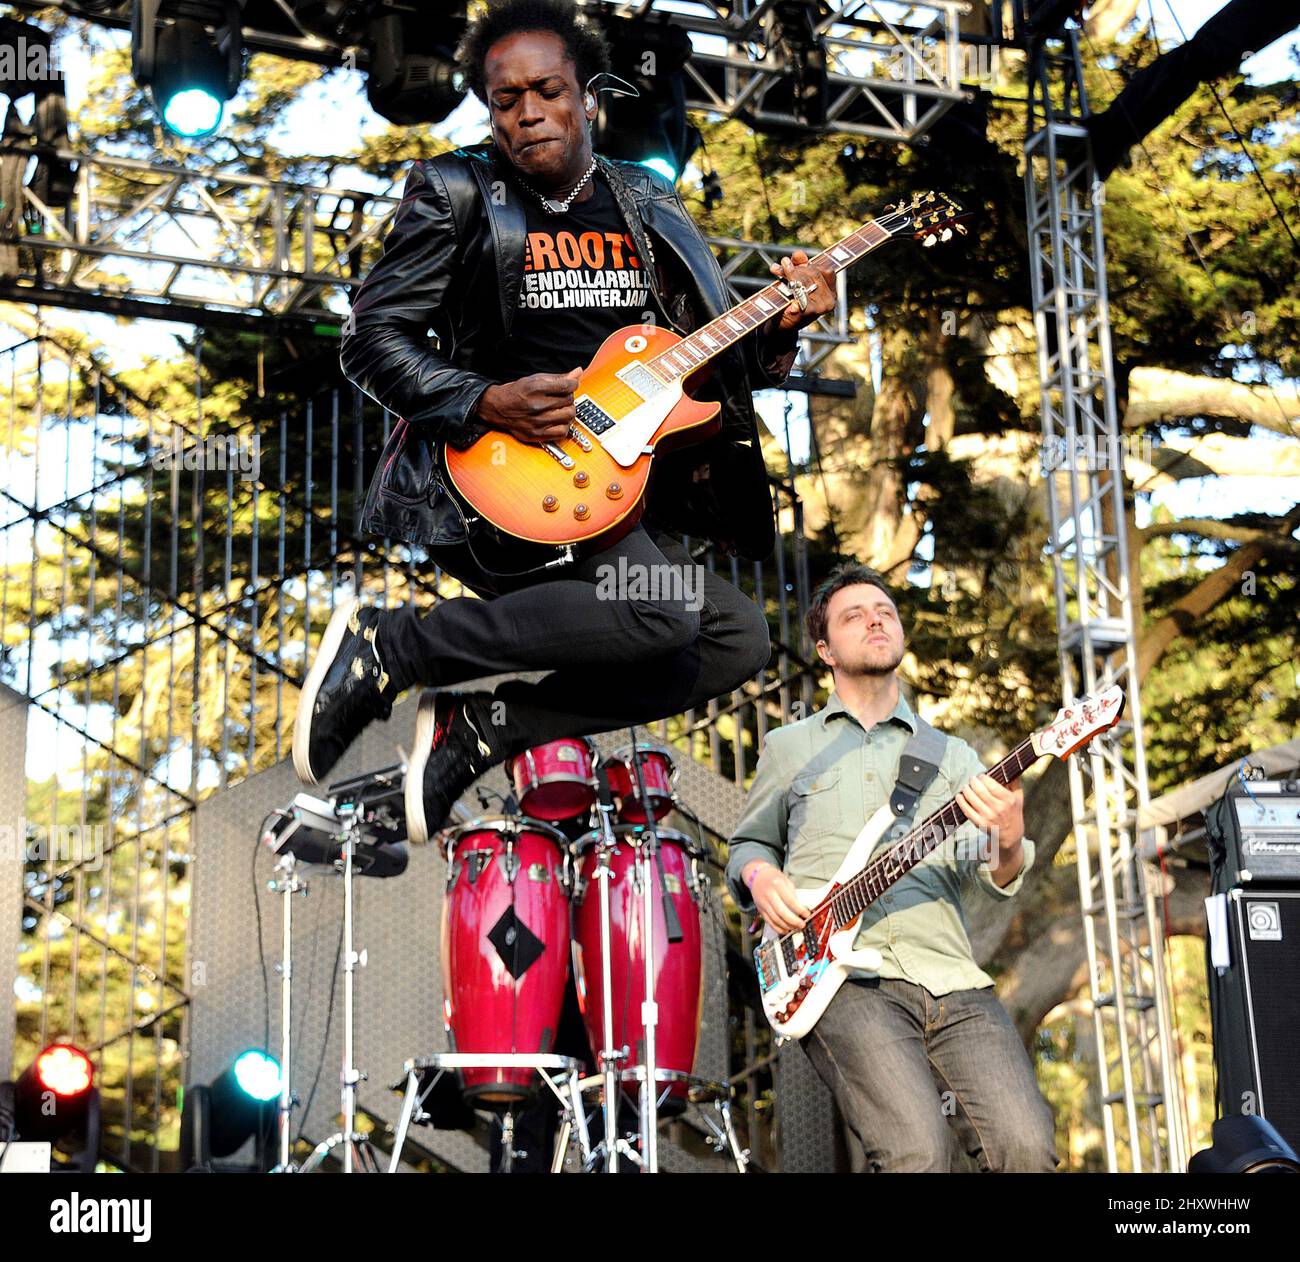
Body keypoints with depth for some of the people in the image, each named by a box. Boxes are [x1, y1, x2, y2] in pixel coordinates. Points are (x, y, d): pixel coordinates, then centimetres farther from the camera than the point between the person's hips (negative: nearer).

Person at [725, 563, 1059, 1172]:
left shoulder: (952, 755, 22)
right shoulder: (788, 747, 21)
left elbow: (991, 877, 9)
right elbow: (748, 843, 28)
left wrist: (1009, 844, -16)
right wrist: (760, 877, 3)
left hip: (950, 980, 2)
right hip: (844, 977, -2)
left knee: (1028, 1148, -22)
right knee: (916, 1151, -28)